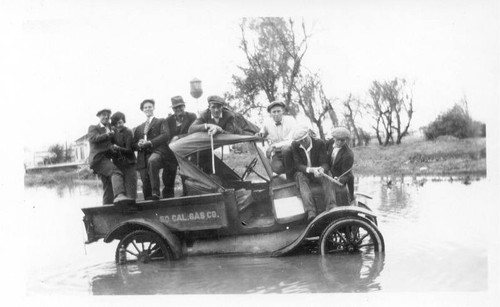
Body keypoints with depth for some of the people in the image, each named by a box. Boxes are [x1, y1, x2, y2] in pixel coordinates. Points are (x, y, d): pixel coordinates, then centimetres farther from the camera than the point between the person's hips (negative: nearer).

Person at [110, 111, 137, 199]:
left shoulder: (128, 132, -7)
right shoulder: (113, 132, 9)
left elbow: (129, 150, -14)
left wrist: (118, 148, -29)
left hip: (128, 165, -5)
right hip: (117, 165, 5)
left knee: (130, 190, -7)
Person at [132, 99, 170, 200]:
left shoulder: (161, 122, 17)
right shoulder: (139, 128, 31)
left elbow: (165, 135, -1)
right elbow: (133, 145, 25)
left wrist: (150, 142, -12)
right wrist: (138, 145, 0)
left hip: (157, 151, -5)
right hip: (143, 157, 5)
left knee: (152, 161, -39)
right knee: (145, 183, -8)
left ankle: (156, 193, -42)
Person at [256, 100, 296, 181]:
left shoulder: (290, 120, -10)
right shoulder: (267, 123, 0)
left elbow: (292, 141, -19)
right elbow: (264, 132, 24)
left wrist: (275, 146, -25)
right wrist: (261, 134, -1)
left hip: (290, 151, -2)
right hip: (276, 153, 2)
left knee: (286, 149, -39)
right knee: (277, 168, -33)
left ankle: (290, 173, -13)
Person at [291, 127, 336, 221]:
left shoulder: (319, 143, -8)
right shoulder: (294, 146, -7)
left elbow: (324, 163, -11)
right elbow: (298, 165, -11)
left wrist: (322, 169, -38)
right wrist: (311, 169, -32)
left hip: (317, 172, 1)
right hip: (303, 173, -1)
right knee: (300, 175, -35)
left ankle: (332, 209, -50)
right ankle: (311, 213, -54)